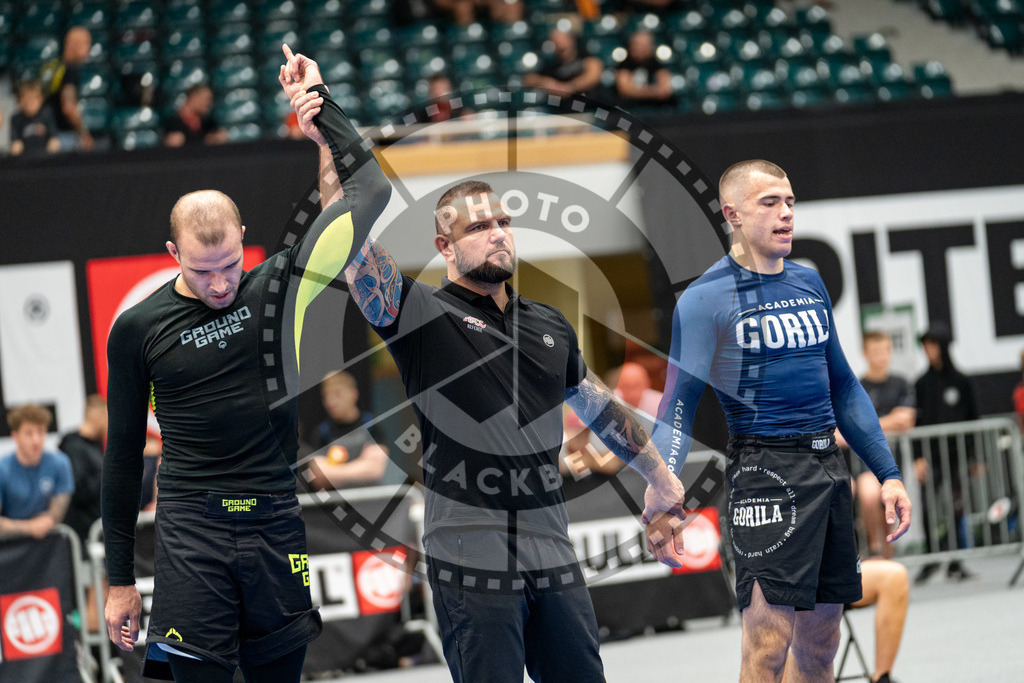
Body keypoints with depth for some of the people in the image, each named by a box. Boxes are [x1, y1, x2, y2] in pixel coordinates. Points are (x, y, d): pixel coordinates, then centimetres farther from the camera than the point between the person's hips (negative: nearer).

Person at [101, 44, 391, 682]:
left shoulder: (279, 288, 3)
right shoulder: (139, 328, 2)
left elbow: (371, 189, 5)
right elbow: (124, 454, 9)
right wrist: (121, 579, 9)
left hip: (277, 521, 2)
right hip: (192, 528, -1)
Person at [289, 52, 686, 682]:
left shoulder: (550, 325, 16)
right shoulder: (424, 314, -1)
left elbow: (601, 407, 29)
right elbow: (353, 247, -14)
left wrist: (660, 476, 33)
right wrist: (330, 150, -21)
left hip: (555, 558, 5)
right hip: (474, 568, -5)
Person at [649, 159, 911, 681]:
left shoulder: (810, 283, 14)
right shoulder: (706, 298, -6)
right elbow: (678, 404, -10)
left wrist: (888, 473, 18)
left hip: (829, 465, 7)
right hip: (767, 471, -7)